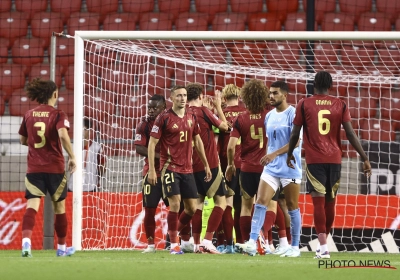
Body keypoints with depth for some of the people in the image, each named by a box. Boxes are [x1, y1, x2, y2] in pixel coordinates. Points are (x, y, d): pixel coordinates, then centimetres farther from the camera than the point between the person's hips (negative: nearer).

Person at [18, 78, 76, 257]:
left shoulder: (29, 115, 5)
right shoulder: (58, 115, -7)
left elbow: (23, 140, 14)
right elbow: (63, 135, -23)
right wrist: (72, 156, -13)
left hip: (34, 168, 2)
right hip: (54, 167, -2)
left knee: (32, 205, -8)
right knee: (59, 206, 15)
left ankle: (26, 241, -32)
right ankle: (62, 247, 26)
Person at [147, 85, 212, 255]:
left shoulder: (191, 117, 8)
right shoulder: (164, 118, -8)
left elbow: (197, 141, 20)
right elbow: (152, 143, -7)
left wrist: (206, 165, 19)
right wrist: (151, 169, -12)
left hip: (187, 169, 6)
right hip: (170, 168, -5)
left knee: (192, 208, 5)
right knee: (175, 204, -13)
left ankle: (174, 233, 27)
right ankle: (174, 244, -3)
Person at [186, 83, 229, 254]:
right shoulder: (203, 111, -11)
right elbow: (224, 126, 1)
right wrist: (218, 107, 12)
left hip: (192, 167, 5)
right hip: (210, 164, -5)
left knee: (198, 202, 13)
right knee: (221, 201, 2)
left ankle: (197, 243, 7)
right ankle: (208, 240, -10)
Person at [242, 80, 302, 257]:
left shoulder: (293, 114, -9)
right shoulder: (270, 116, 13)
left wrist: (274, 154, -25)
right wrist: (267, 157, 15)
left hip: (290, 168, -6)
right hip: (271, 168, 6)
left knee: (292, 206, 2)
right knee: (261, 201, -9)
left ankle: (295, 247, 11)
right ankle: (252, 242, -16)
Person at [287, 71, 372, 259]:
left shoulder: (304, 104, 1)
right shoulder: (340, 105, 4)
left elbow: (295, 133, 3)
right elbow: (350, 134, -2)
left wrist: (290, 154, 20)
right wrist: (364, 158, 1)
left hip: (314, 160, -2)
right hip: (334, 159, 2)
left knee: (319, 202, -6)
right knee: (330, 202, 14)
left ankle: (323, 248, -18)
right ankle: (323, 242, 25)